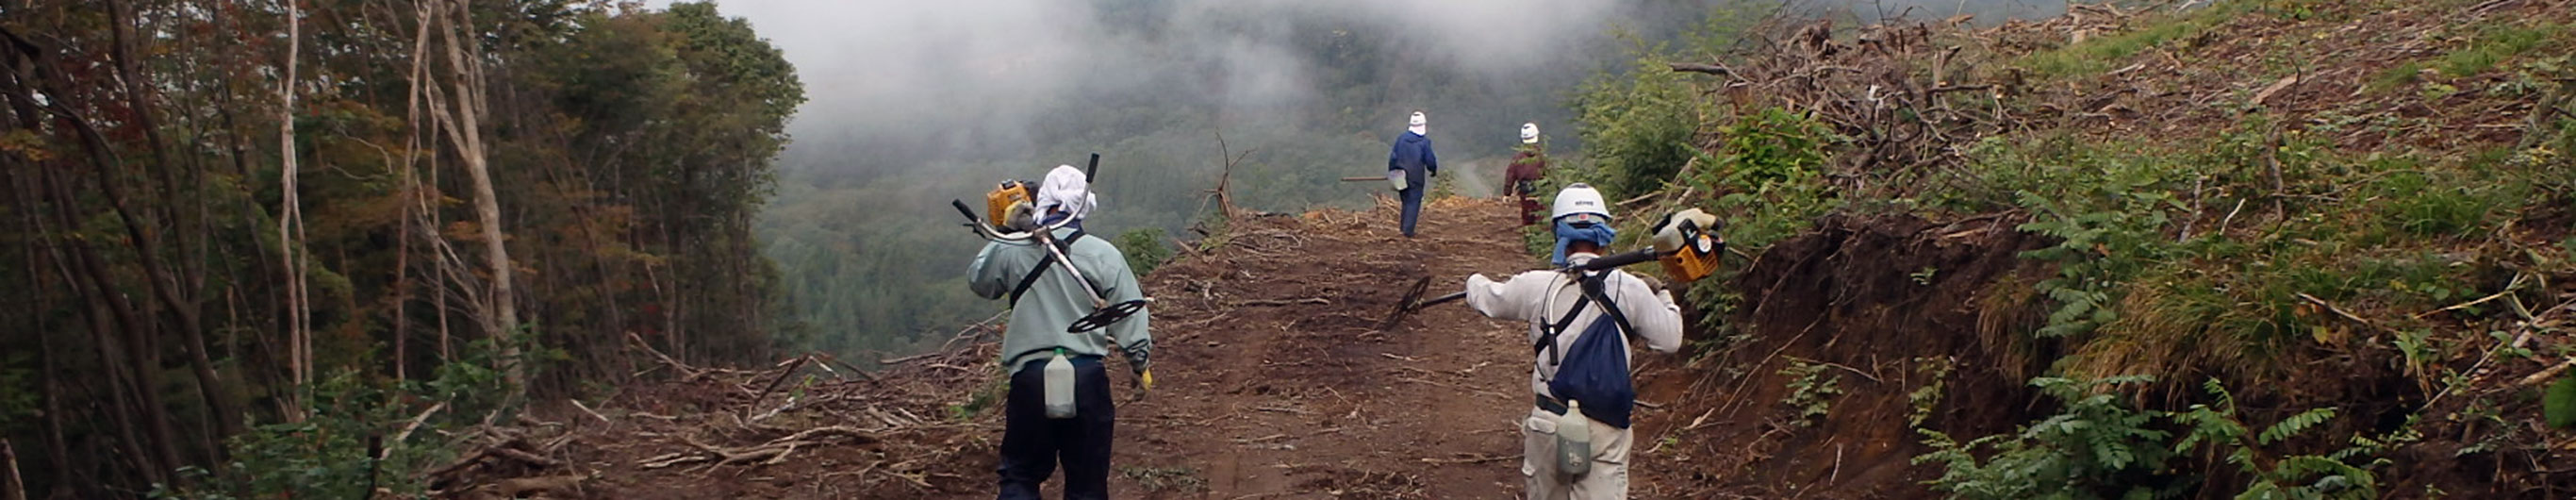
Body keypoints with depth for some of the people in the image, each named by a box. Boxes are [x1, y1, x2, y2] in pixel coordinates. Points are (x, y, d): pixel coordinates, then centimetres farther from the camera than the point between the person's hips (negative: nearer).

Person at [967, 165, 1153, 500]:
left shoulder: (1011, 250, -1)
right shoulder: (1103, 254, -4)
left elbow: (978, 281, 20)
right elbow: (1131, 318, 0)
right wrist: (1139, 362, 16)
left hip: (1030, 376, 0)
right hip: (1087, 376, 0)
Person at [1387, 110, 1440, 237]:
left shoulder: (1401, 138, 0)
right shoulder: (1424, 141, -11)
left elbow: (1393, 157, 2)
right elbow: (1430, 160, -7)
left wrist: (1391, 173, 12)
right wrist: (1434, 171, 13)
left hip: (1401, 178, 4)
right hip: (1416, 178, -4)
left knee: (1406, 202, 18)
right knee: (1414, 203, 0)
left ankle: (1404, 227, 21)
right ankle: (1408, 230, -5)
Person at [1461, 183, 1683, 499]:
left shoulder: (1537, 286, -5)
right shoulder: (1630, 289, -6)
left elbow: (1485, 298, 12)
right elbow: (1669, 340, 2)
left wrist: (1476, 282, 37)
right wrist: (1662, 297, 21)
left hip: (1549, 424, 1)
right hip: (1606, 429, -1)